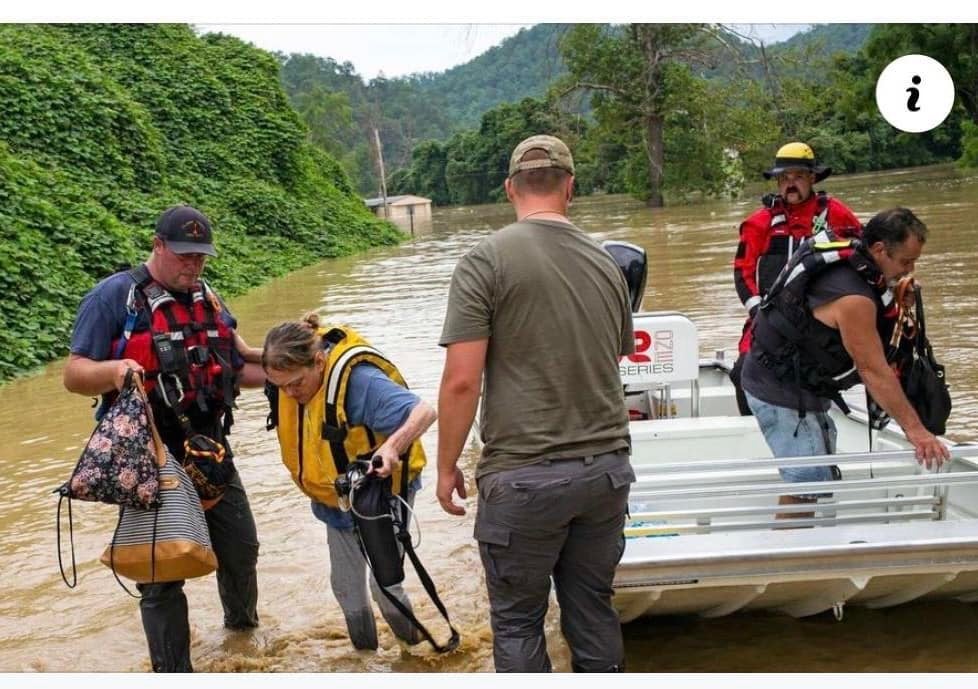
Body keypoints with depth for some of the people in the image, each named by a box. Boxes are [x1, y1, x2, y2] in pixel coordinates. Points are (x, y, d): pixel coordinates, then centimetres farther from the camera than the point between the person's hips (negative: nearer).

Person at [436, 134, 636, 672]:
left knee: (517, 622, 10)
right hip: (607, 468, 5)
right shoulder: (606, 263, 8)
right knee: (593, 609, 17)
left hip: (524, 478, -5)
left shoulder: (486, 261, -8)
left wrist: (446, 467, -1)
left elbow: (461, 380, -13)